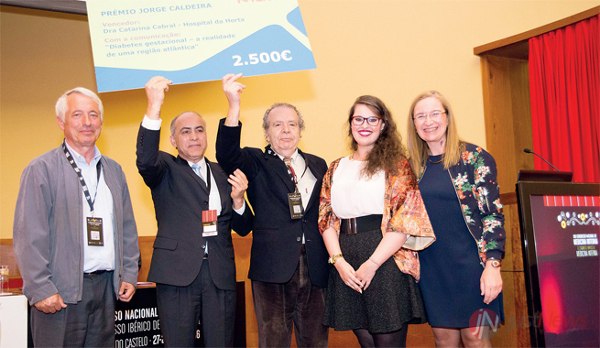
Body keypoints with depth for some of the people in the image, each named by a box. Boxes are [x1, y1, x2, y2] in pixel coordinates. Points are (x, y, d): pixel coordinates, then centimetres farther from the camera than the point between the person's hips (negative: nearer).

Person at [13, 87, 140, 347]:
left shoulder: (114, 170, 14)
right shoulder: (41, 169, -3)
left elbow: (127, 228, 17)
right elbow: (30, 236, -8)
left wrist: (129, 274, 11)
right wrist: (40, 289, -13)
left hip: (106, 287, 5)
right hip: (61, 293, -5)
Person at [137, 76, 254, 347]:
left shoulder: (222, 174, 16)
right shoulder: (165, 169, 6)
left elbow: (242, 229, 16)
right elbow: (146, 161, -21)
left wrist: (237, 199, -6)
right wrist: (154, 108, -31)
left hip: (220, 274, 3)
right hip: (178, 273, -3)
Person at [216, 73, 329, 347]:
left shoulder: (318, 166, 15)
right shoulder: (256, 163, 4)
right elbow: (226, 155, -17)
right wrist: (233, 107, -29)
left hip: (315, 268, 4)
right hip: (273, 267, -3)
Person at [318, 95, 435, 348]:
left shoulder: (396, 164, 3)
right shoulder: (336, 169, 16)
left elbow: (405, 219, -7)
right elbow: (326, 218, 10)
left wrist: (372, 264, -13)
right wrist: (338, 260, -5)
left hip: (386, 260, -3)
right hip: (346, 266, 4)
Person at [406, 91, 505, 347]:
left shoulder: (473, 157, -5)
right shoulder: (414, 165, 8)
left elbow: (492, 213, -9)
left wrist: (492, 264, -16)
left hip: (469, 262, -4)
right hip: (431, 266, 4)